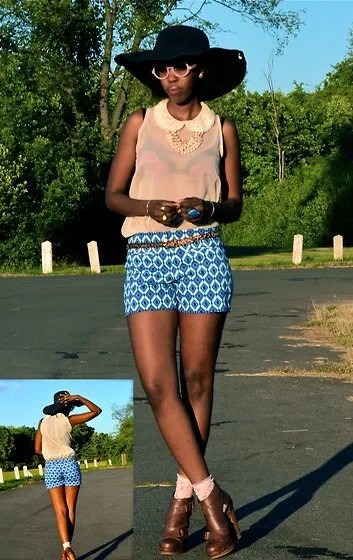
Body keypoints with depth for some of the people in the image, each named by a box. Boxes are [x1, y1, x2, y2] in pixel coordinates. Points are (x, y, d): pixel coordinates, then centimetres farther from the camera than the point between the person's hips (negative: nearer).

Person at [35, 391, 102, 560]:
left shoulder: (43, 422, 8)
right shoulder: (68, 420, -1)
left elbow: (38, 449, 12)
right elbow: (97, 410, 4)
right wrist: (77, 397, 2)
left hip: (51, 467, 2)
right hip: (70, 464, -2)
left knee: (60, 511, -5)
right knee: (70, 509, 5)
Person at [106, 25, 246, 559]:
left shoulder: (222, 129, 8)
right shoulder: (140, 123, 9)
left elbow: (235, 205, 11)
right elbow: (113, 195, 8)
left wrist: (210, 208, -11)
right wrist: (149, 206, -12)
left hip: (203, 256, 0)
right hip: (146, 259, 1)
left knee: (196, 381, 2)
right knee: (158, 384, -10)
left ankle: (182, 500, 12)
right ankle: (212, 497, -3)